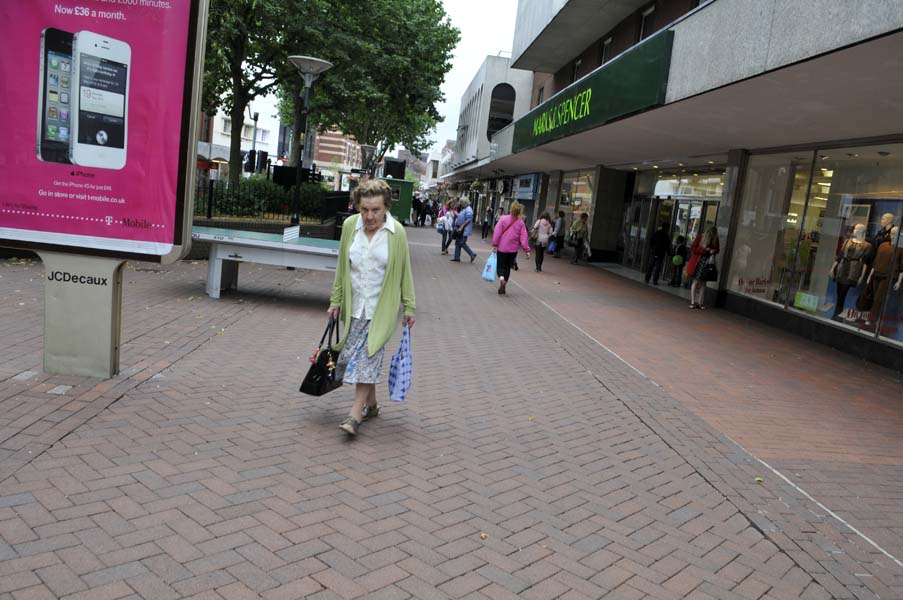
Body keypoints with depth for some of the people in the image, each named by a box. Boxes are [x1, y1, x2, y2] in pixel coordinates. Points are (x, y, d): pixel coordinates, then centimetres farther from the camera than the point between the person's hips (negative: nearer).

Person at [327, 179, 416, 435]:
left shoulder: (397, 232, -10)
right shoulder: (350, 225, -3)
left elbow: (405, 271, -1)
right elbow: (342, 266, 8)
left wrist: (409, 308, 1)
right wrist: (336, 300, 9)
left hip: (382, 307, -4)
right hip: (355, 305, 4)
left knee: (368, 355, -9)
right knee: (354, 355, 9)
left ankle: (356, 414, -7)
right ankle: (371, 404, 26)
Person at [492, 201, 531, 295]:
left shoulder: (503, 219, -6)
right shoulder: (521, 223, -2)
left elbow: (497, 232, -9)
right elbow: (524, 237, -4)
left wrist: (494, 245, -5)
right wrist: (527, 250, -3)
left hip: (501, 248, -2)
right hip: (513, 249, 2)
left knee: (500, 266, 8)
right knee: (507, 267, 14)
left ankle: (501, 277, -24)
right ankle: (502, 287, 12)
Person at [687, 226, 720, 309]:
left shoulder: (715, 239, 0)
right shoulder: (700, 236, -9)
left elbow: (718, 249, 15)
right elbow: (693, 248, -9)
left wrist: (714, 251, -8)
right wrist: (704, 249, -20)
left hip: (708, 263, 3)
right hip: (698, 261, -3)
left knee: (703, 283, 4)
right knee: (696, 281, -4)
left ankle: (700, 303, 7)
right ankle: (692, 302, -1)